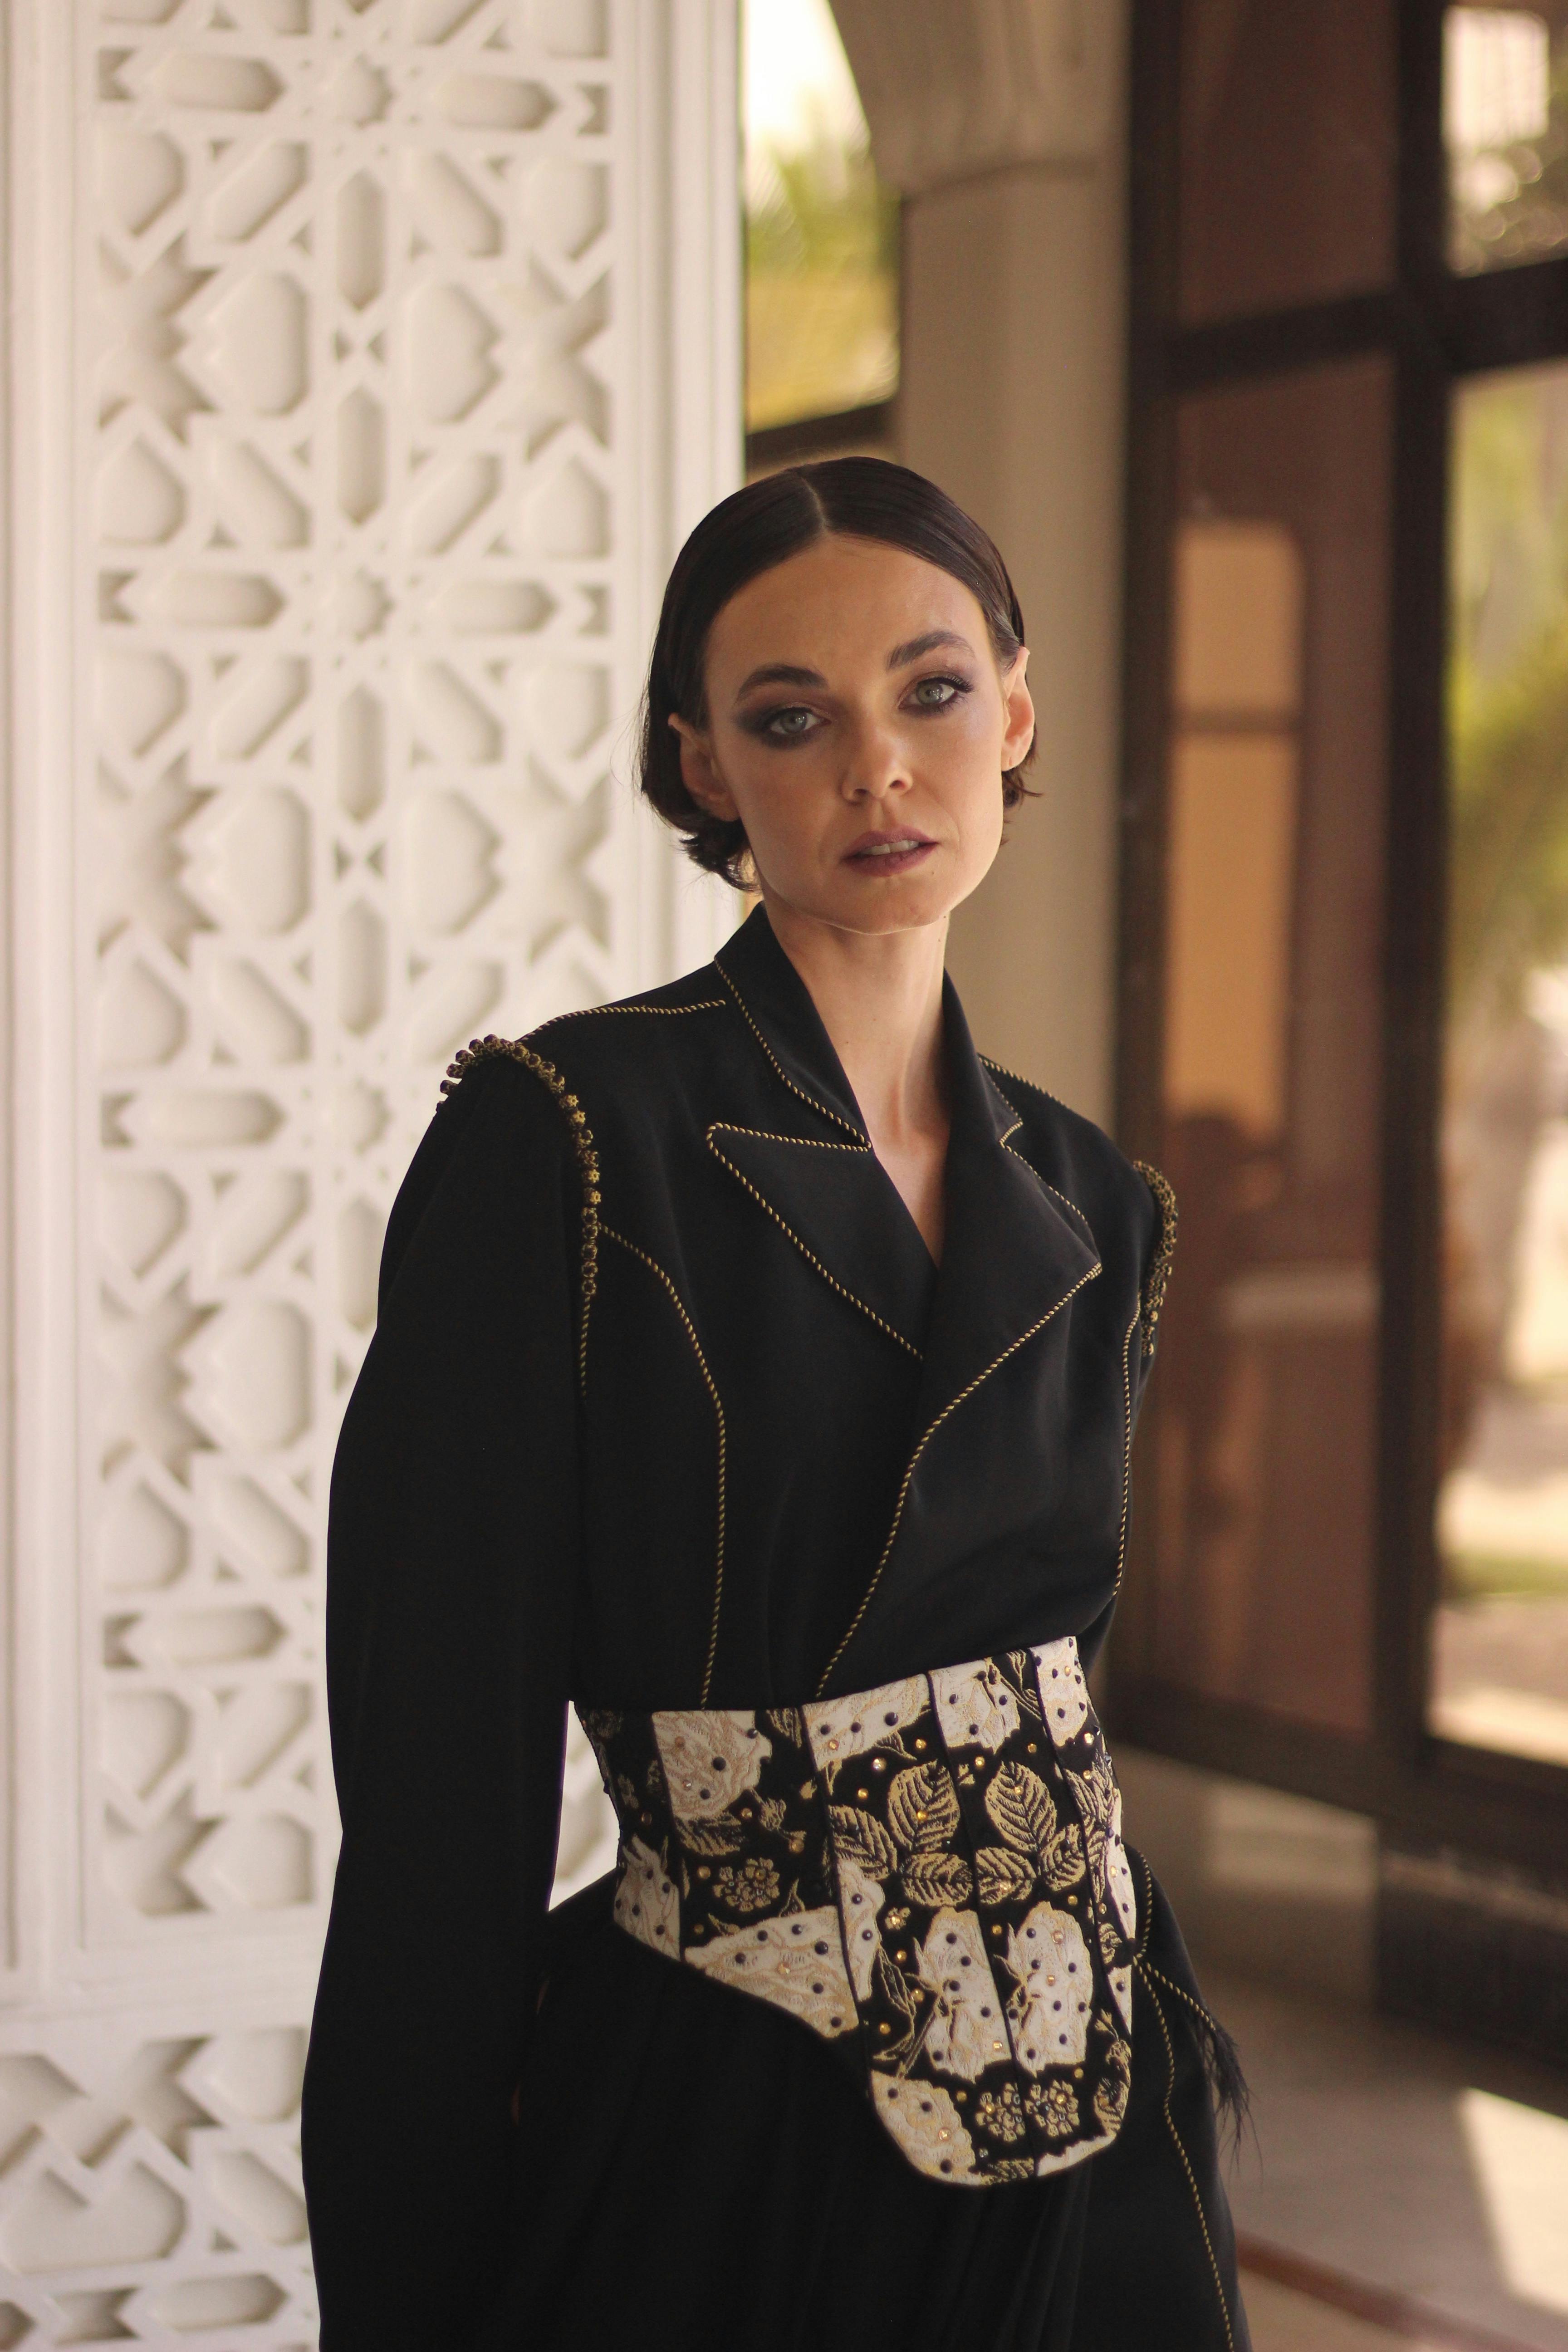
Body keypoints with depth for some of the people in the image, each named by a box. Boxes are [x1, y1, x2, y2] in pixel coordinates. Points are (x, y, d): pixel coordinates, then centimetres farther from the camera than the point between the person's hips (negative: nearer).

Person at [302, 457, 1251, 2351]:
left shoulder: (1090, 1209, 6)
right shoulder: (561, 1142, -12)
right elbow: (443, 1780, -13)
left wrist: (1157, 2058, 14)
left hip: (1090, 2143, 5)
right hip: (722, 2146, -5)